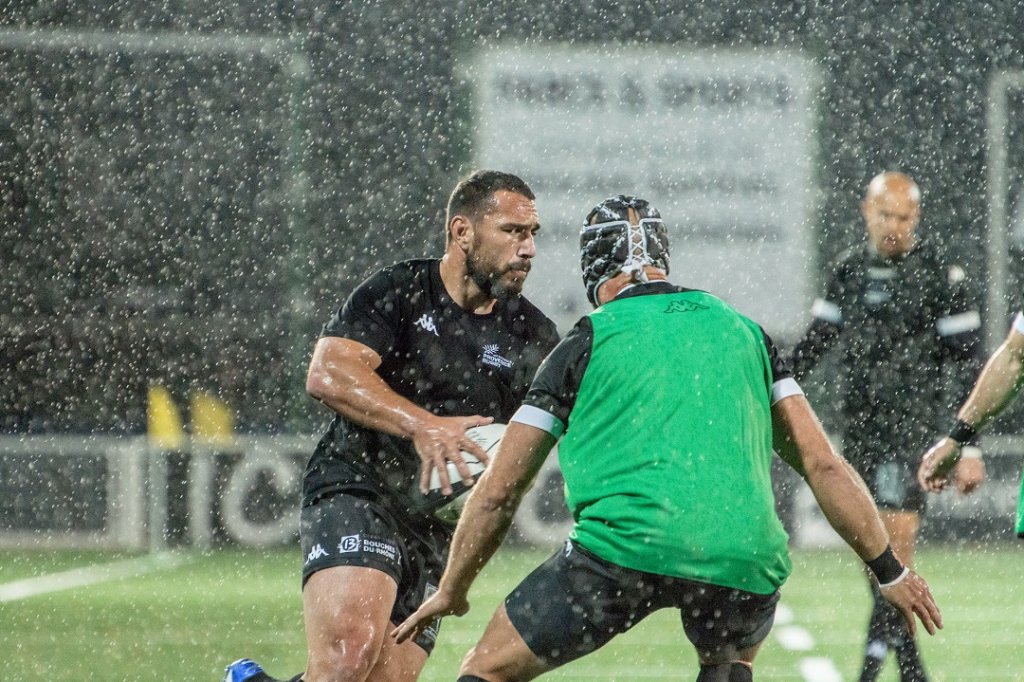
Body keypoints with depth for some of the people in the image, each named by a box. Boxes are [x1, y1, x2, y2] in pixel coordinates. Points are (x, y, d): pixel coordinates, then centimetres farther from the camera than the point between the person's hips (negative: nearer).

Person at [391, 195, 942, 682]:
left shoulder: (586, 342, 13)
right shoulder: (745, 332, 22)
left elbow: (498, 491, 15)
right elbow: (823, 466, 18)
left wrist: (452, 590, 28)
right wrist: (890, 571, 25)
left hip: (624, 549, -3)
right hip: (746, 561, 3)